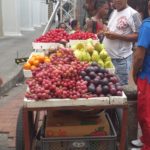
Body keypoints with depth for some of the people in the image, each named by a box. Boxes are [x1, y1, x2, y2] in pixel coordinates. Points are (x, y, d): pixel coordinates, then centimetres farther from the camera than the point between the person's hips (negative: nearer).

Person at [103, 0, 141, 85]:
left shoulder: (133, 14, -10)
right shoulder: (113, 13, 14)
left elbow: (138, 36, -15)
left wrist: (117, 36, -20)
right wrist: (106, 32, 2)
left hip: (121, 58, -7)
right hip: (107, 56, 8)